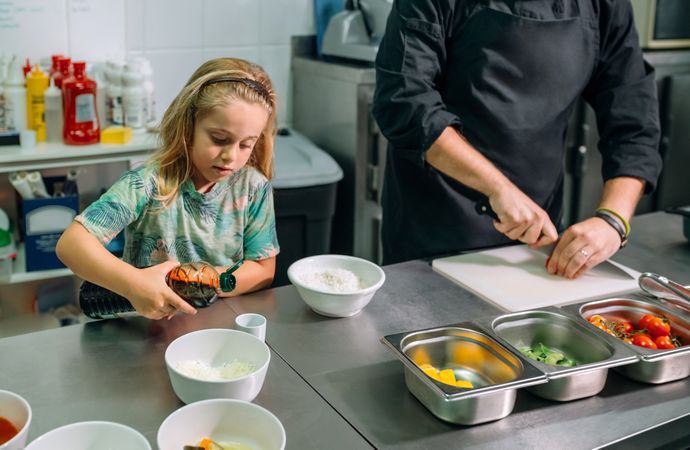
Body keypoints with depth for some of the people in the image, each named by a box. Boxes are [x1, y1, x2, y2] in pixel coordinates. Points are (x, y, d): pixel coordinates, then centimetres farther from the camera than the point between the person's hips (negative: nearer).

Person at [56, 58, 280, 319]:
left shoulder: (253, 187, -4)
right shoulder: (149, 184, -14)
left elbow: (263, 271, -1)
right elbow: (70, 244, -20)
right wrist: (134, 283, -36)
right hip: (147, 327, -2)